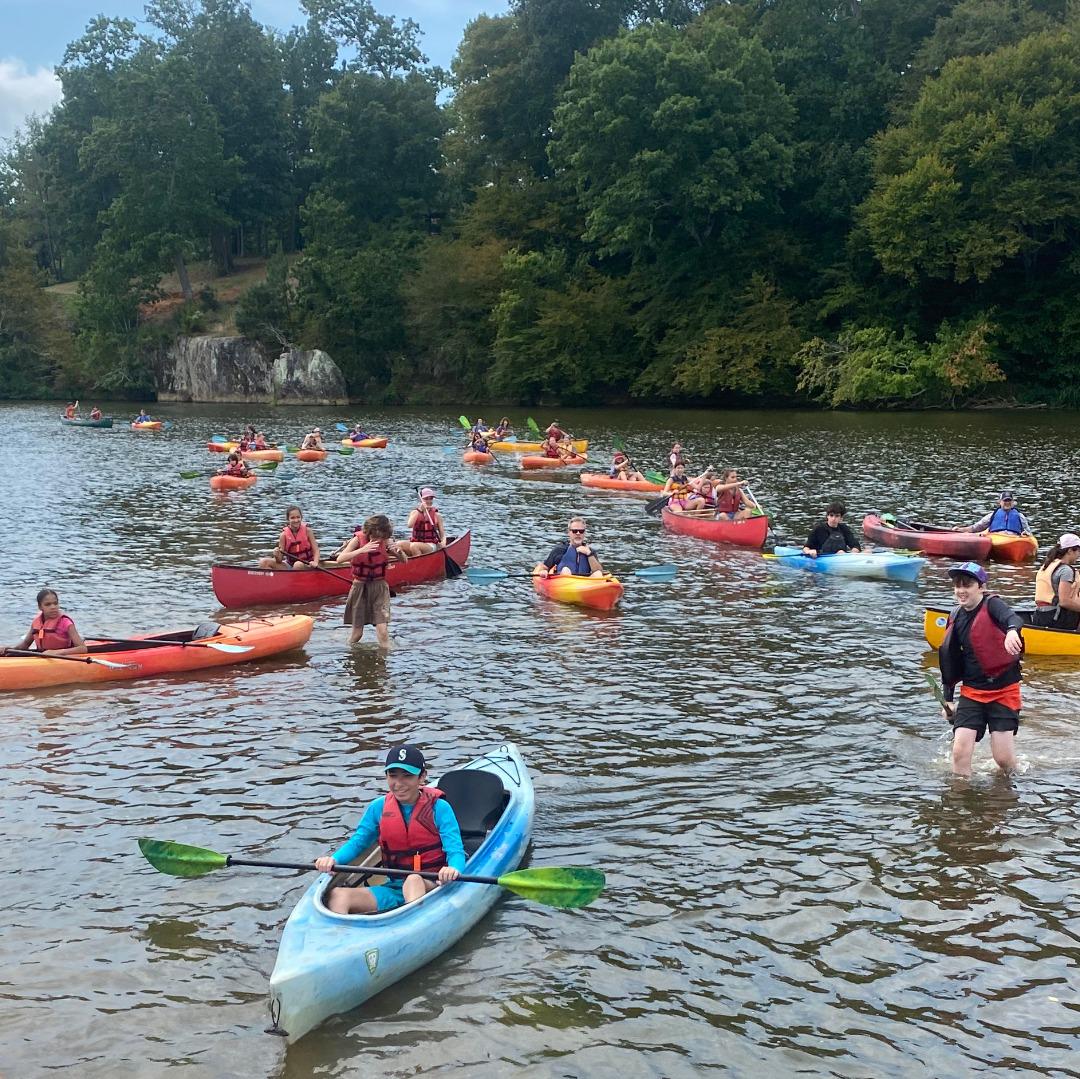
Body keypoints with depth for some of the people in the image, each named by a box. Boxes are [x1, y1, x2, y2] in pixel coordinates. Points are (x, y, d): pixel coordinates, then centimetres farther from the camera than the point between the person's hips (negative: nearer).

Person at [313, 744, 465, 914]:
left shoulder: (438, 807, -4)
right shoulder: (379, 807, 8)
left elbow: (455, 850, -12)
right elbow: (357, 842, 12)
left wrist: (453, 868, -37)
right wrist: (334, 859, -11)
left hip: (430, 887, -4)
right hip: (393, 889, 4)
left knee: (413, 880, -40)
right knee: (337, 895, -20)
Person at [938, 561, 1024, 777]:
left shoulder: (991, 605, -10)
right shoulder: (956, 618, 7)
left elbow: (1012, 617, -35)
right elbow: (951, 662, 16)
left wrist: (1012, 630, -59)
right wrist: (947, 699, 14)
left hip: (1004, 691, -4)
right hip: (972, 692, 5)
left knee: (1004, 759, -2)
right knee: (960, 752, -10)